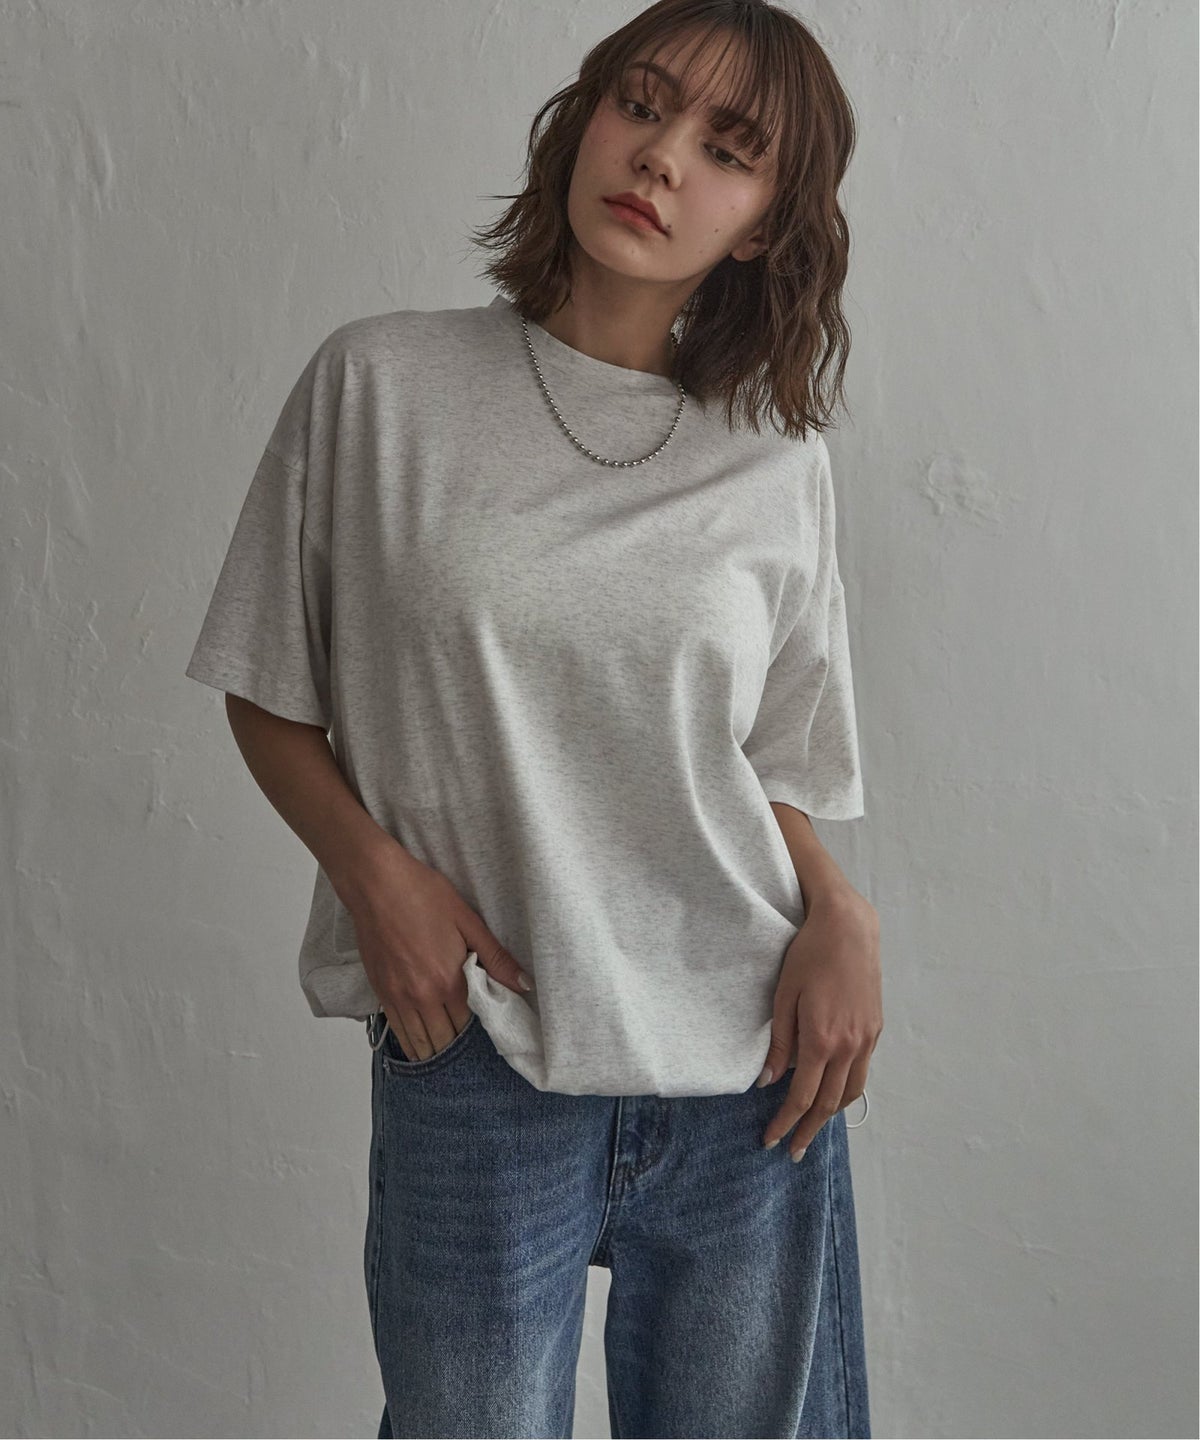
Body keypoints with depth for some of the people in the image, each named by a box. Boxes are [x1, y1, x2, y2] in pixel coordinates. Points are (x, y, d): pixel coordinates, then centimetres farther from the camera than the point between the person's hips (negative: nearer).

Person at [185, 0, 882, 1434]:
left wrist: (839, 912, -8)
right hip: (476, 1063, -2)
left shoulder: (777, 467, 3)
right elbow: (268, 693, 4)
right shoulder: (379, 385, -3)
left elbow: (766, 771, 11)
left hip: (751, 1075, 3)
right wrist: (373, 867, -11)